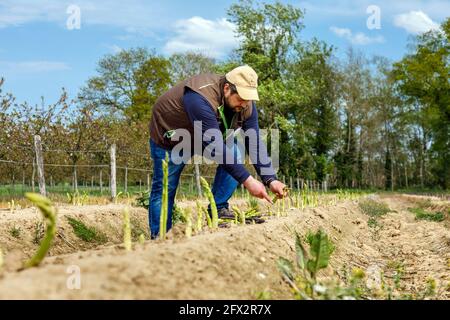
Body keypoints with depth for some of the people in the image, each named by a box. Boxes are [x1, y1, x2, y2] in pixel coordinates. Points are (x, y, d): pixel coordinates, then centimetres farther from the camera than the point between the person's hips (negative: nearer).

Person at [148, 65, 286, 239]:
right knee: (164, 190, -4)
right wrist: (247, 180, -45)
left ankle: (219, 209, -9)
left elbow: (255, 143, -17)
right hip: (167, 137, -6)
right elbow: (215, 147, -44)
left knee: (234, 153, -18)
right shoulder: (201, 98, -41)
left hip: (203, 135, 6)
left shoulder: (246, 105, -19)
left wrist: (270, 179, -29)